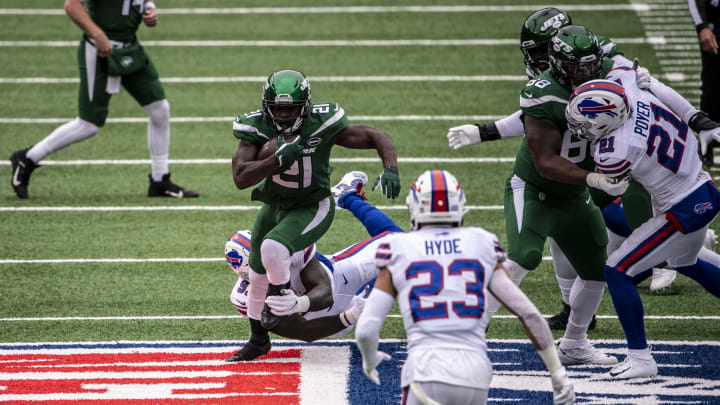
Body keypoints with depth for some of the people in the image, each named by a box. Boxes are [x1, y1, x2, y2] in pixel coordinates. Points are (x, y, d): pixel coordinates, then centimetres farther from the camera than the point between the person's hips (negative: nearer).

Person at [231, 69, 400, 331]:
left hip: (312, 208, -5)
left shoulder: (321, 124, -24)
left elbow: (377, 137, -17)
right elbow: (240, 179, -26)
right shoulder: (256, 127, -18)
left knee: (273, 250, -31)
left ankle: (277, 295, 2)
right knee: (258, 274, 18)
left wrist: (390, 169, -36)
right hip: (274, 206, 5)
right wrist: (279, 159, -38)